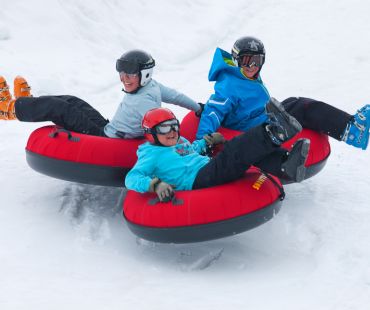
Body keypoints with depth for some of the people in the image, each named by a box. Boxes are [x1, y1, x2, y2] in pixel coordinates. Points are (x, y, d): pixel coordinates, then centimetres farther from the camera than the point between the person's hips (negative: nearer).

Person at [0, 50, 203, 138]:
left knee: (59, 109, -4)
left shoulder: (144, 102, -31)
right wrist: (198, 108, 23)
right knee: (72, 102, 15)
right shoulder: (152, 86, -4)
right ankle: (26, 103, 32)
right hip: (108, 129, 9)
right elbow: (176, 96, 8)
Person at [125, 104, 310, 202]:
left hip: (211, 172, 9)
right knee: (232, 152, -30)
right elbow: (132, 178, -7)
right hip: (197, 182, -9)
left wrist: (207, 141, 30)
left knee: (250, 147, -9)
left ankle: (286, 166, -33)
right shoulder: (151, 155, 6)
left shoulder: (181, 143, 30)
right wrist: (155, 184, -27)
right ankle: (275, 133, -47)